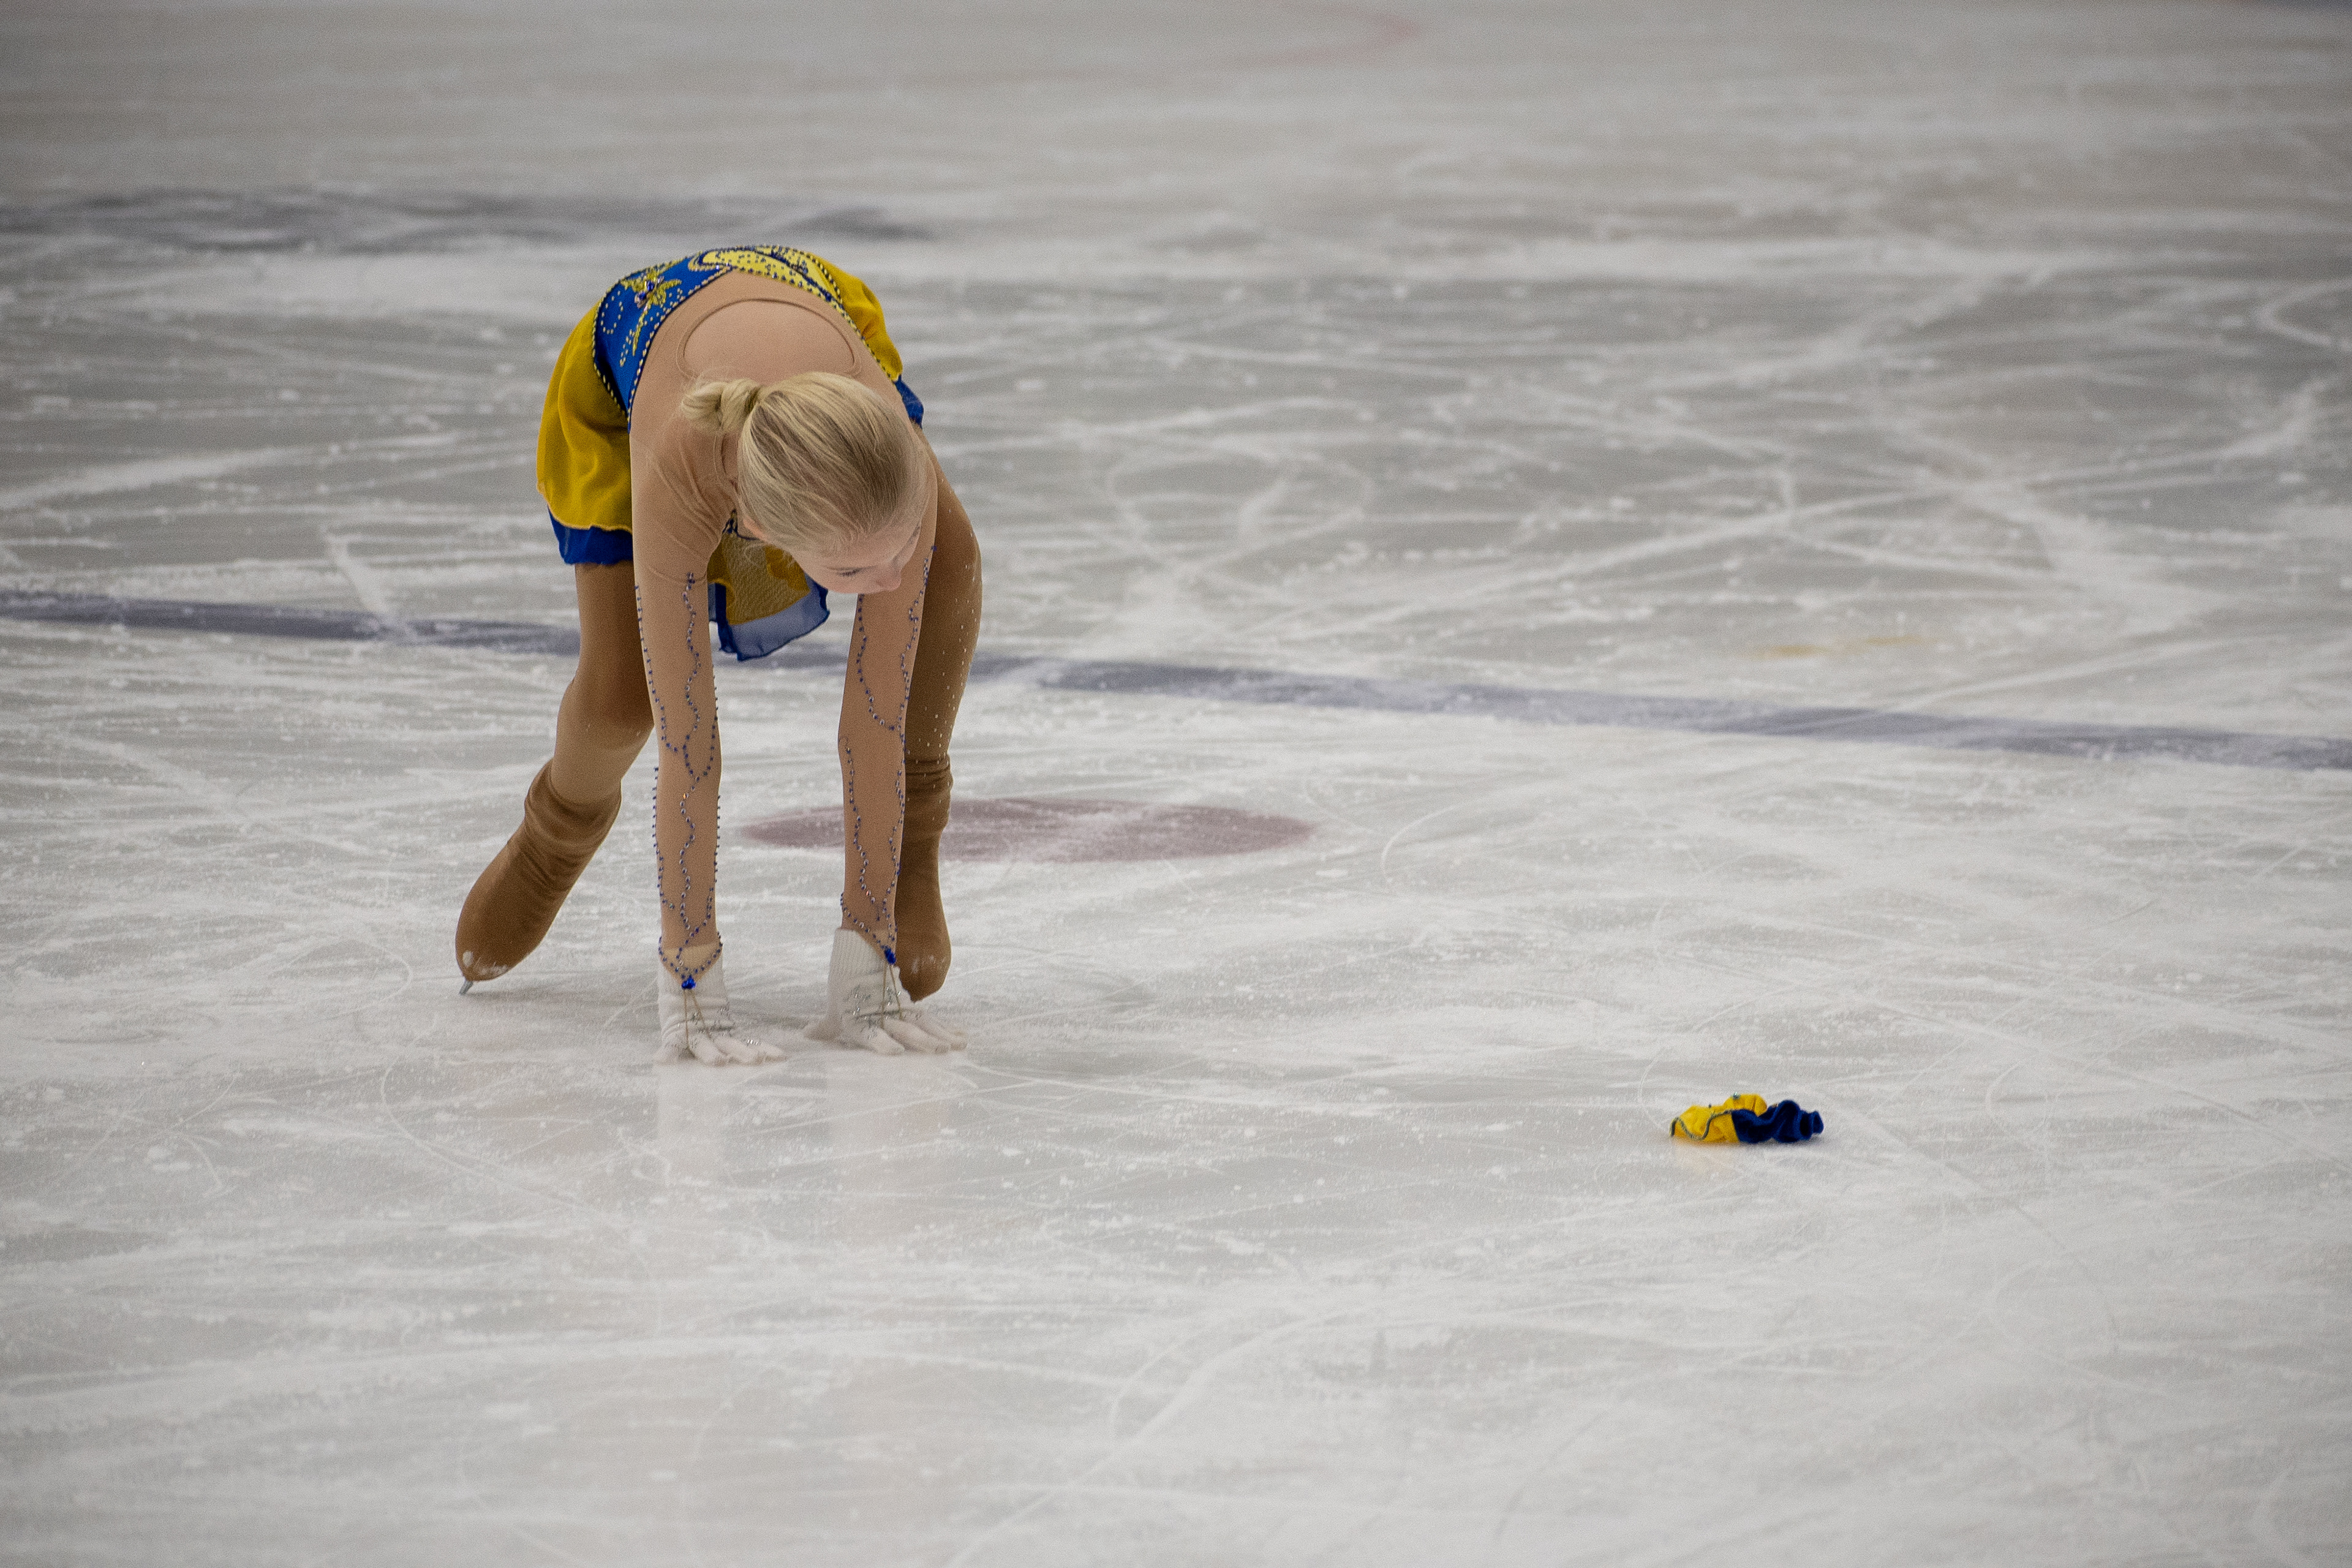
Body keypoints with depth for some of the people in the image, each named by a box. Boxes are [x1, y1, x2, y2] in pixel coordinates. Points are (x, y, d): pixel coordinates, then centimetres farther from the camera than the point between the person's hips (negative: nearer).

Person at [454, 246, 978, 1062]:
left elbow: (877, 725, -34)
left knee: (948, 564, -24)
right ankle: (561, 826, 23)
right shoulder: (678, 478, -49)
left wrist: (867, 963, -31)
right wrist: (691, 982, -36)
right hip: (622, 369, -1)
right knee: (622, 690, -14)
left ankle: (912, 843, -1)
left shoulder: (897, 475, -44)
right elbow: (684, 740, -41)